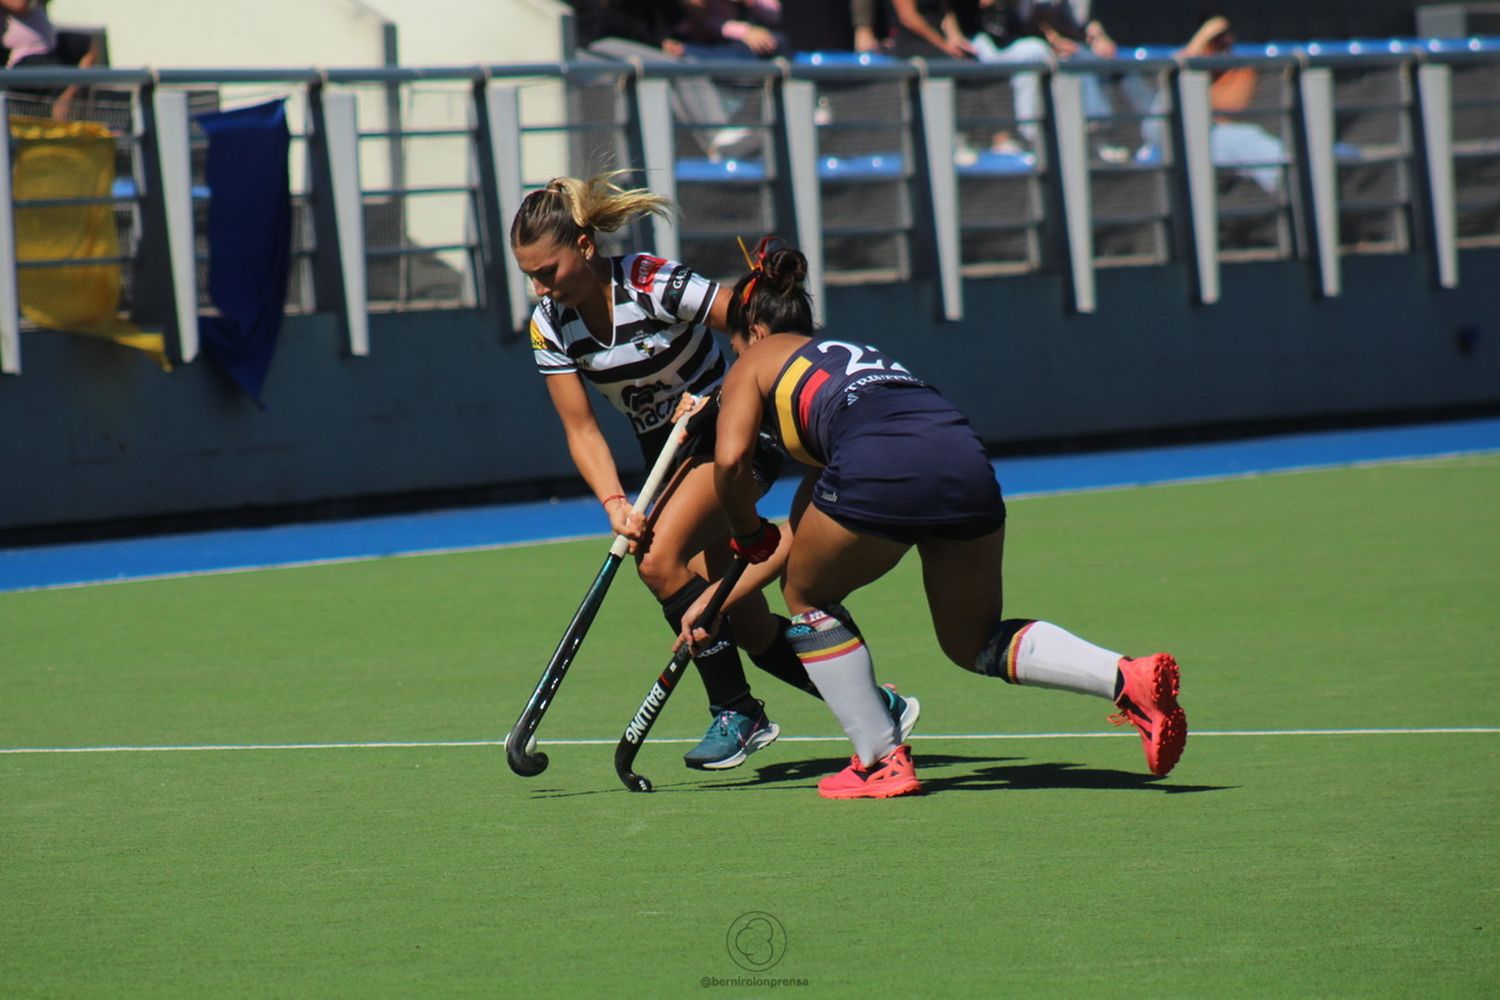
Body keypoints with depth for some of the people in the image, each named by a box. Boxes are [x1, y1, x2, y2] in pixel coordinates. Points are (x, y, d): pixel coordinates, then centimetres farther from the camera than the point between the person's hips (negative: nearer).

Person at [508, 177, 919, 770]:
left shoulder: (653, 284, -24)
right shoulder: (548, 326, -7)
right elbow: (581, 430, -6)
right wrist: (614, 502, -20)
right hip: (667, 455, 6)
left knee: (659, 559, -27)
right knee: (749, 627, 1)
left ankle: (735, 712, -18)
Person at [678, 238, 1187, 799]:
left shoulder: (755, 363, 24)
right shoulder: (855, 356, 41)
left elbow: (730, 460, 3)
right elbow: (805, 528, 41)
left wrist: (747, 539, 22)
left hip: (882, 470, -6)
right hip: (966, 460, 6)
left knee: (806, 598, 22)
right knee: (973, 642, 20)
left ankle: (881, 760, 17)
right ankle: (1129, 679, -1)